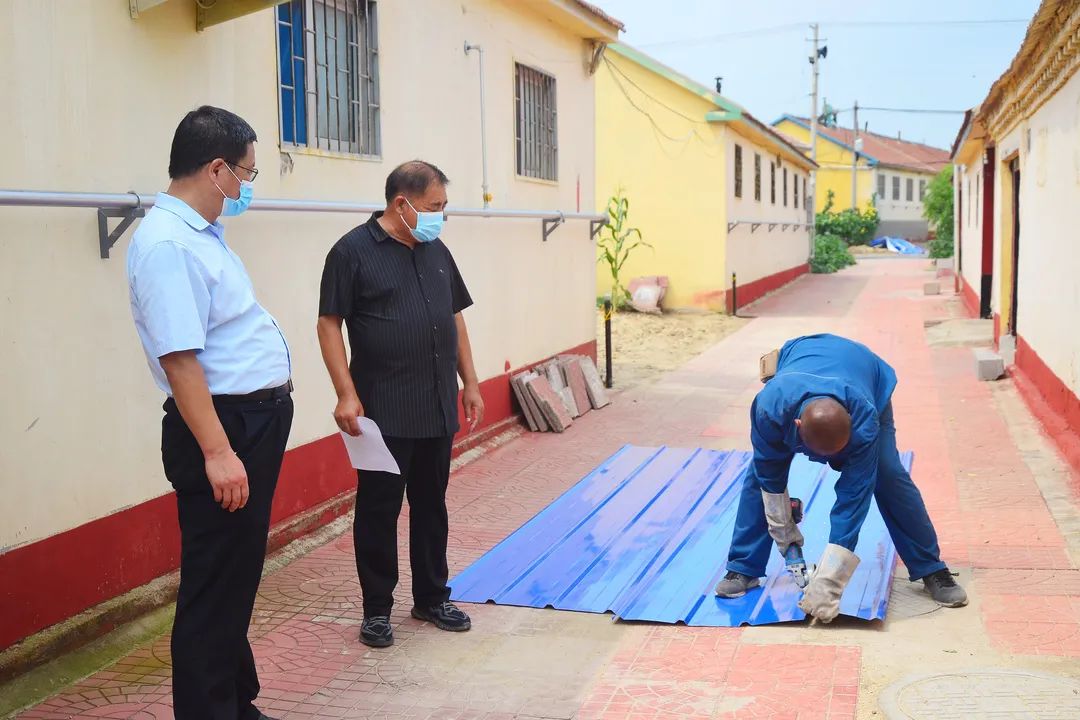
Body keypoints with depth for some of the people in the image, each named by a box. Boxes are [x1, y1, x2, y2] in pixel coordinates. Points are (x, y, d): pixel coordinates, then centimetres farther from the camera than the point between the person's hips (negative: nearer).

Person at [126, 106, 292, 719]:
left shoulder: (202, 232, 11)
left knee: (238, 578, 20)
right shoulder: (167, 245, -20)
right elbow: (178, 357, -26)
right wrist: (217, 452, -28)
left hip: (257, 420, 11)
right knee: (216, 584, -1)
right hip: (223, 426, -11)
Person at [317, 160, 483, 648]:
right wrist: (346, 395, -16)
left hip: (438, 409, 6)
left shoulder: (435, 251, 12)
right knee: (378, 510, 3)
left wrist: (470, 383, 14)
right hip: (384, 413, -6)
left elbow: (455, 318, 19)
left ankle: (432, 598, 27)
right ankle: (377, 610, 15)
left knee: (431, 506, 15)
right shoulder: (353, 251, -7)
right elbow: (329, 324, -10)